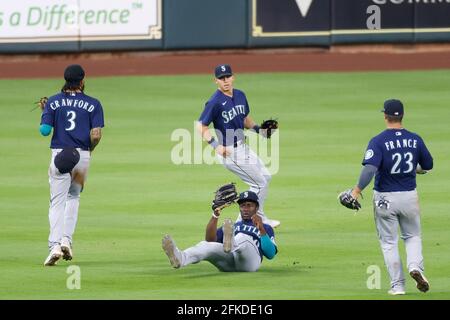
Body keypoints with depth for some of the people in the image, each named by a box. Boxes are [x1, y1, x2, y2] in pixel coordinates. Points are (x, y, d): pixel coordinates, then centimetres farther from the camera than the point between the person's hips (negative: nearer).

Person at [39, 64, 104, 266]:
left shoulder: (53, 102, 3)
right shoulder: (93, 104, 2)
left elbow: (45, 130, -3)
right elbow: (96, 134, -7)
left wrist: (44, 112, 15)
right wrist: (90, 149, 12)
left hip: (59, 156, -1)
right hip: (82, 155, 1)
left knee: (57, 201, -2)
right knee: (73, 197, 21)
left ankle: (55, 245, -20)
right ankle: (67, 239, 6)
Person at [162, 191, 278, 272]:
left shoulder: (265, 228, 27)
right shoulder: (233, 226, 36)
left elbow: (271, 254, 6)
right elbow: (210, 240, 16)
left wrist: (261, 229, -5)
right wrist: (215, 216, 3)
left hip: (251, 260, -3)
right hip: (227, 263, 3)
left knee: (243, 237, -33)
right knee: (206, 245, -26)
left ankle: (230, 243, -71)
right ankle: (180, 259, -58)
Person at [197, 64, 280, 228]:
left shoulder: (240, 95, 6)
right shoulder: (215, 102, -19)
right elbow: (201, 126, -20)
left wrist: (258, 129, 2)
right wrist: (215, 145, -31)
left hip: (242, 148, 9)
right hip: (230, 152, -9)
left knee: (266, 177, 20)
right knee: (260, 184, -5)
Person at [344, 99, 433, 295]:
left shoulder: (378, 141, -14)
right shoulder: (415, 140, -2)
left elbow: (370, 167, -28)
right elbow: (428, 165, 10)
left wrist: (358, 189, -27)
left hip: (384, 198, -3)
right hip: (409, 196, 3)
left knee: (389, 242, 10)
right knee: (412, 236, 20)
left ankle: (397, 285, 8)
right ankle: (415, 266, -8)